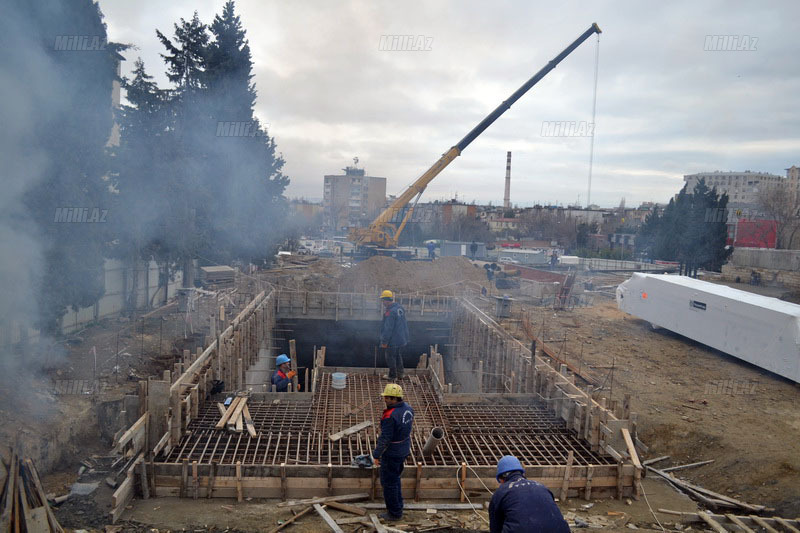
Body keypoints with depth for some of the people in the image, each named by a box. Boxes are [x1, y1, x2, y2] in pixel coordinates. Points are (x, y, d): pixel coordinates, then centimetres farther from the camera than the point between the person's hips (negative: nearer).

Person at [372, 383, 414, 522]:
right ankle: (398, 506, 39)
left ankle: (394, 513, 22)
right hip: (404, 450, 8)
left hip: (391, 454, -8)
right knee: (395, 478, 26)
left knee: (389, 483, 10)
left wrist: (376, 455, -13)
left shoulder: (390, 416, -31)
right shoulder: (407, 408, -5)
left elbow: (384, 439, -26)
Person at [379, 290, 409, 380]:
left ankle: (392, 375, 17)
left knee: (391, 358, 7)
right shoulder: (400, 308, 4)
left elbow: (388, 328, -24)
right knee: (399, 357, 20)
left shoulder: (390, 312, -25)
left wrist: (384, 341, -18)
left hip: (392, 341, -9)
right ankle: (400, 374, 29)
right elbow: (404, 324, 14)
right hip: (401, 339, 9)